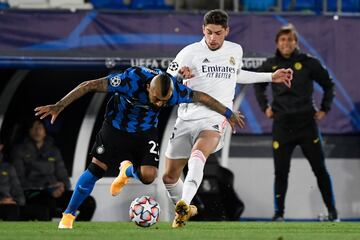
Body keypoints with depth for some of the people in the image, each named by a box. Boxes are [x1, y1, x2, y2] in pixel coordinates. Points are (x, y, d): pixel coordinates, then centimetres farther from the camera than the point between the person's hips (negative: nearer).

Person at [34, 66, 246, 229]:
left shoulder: (174, 90, -27)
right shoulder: (131, 80, -36)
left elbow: (202, 97, -8)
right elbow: (90, 86, -32)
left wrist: (229, 114, 7)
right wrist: (59, 106, -32)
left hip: (145, 132, 2)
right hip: (116, 127, -2)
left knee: (148, 176, -16)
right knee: (96, 169, -7)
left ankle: (127, 171, 22)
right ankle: (68, 216, 8)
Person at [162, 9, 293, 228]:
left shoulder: (236, 51, 11)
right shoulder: (190, 52, -2)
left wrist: (271, 77, 35)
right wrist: (179, 75, -24)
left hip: (215, 119, -1)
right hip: (187, 118, 1)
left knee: (198, 154, -34)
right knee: (169, 177, 7)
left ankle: (184, 205, -51)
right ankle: (186, 209, 36)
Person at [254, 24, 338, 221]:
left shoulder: (308, 63, -3)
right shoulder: (271, 65, 4)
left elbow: (328, 85, 9)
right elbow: (258, 85, 24)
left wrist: (324, 109, 4)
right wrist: (265, 107, 15)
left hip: (306, 123, -1)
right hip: (282, 125, 1)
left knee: (320, 169, 1)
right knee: (281, 172, 0)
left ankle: (332, 211, 8)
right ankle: (279, 212, 7)